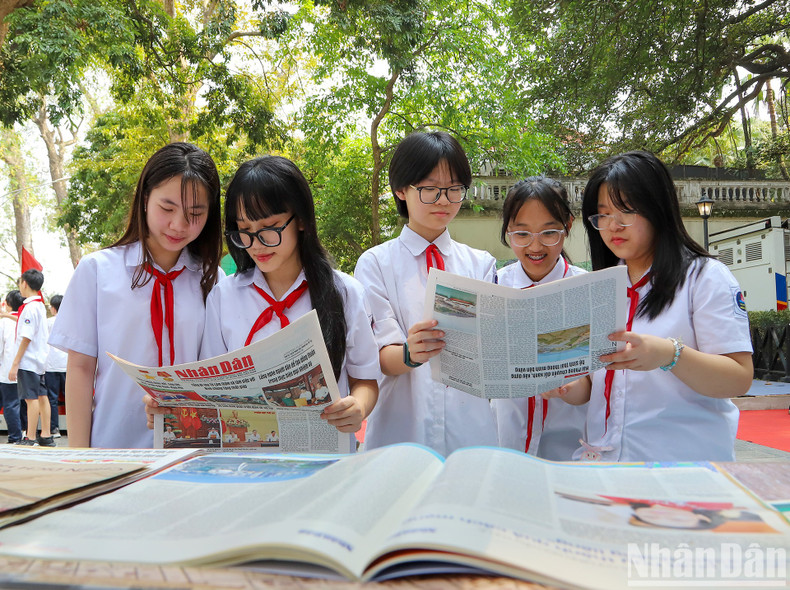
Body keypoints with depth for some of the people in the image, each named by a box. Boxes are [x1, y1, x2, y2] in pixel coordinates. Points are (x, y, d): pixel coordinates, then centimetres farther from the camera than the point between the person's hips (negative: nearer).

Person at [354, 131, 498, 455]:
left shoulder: (481, 263, 10)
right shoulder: (375, 263, 2)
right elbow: (382, 356, -7)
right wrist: (410, 353, -29)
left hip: (469, 427, 2)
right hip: (401, 428, -2)